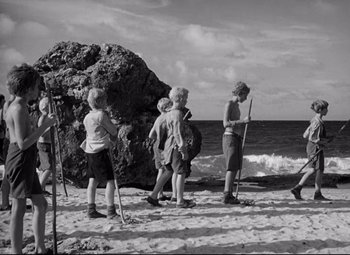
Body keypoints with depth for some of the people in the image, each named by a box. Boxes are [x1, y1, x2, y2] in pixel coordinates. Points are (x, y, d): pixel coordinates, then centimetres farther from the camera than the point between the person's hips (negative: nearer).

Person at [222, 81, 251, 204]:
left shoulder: (236, 105, 18)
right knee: (232, 168, -12)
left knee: (235, 168, 8)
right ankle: (226, 196, -12)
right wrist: (243, 121, -24)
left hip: (237, 139, 9)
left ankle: (229, 194, 12)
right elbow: (226, 124, -21)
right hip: (230, 138, -9)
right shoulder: (229, 104, -11)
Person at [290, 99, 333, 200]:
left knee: (312, 170, 16)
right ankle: (318, 194, 12)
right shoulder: (317, 122, -19)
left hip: (311, 147, 9)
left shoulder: (315, 121, 10)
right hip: (316, 148, -9)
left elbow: (305, 135, 13)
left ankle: (297, 188, 13)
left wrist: (326, 138, 13)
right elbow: (312, 138, -25)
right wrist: (326, 140, -14)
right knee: (319, 170, 2)